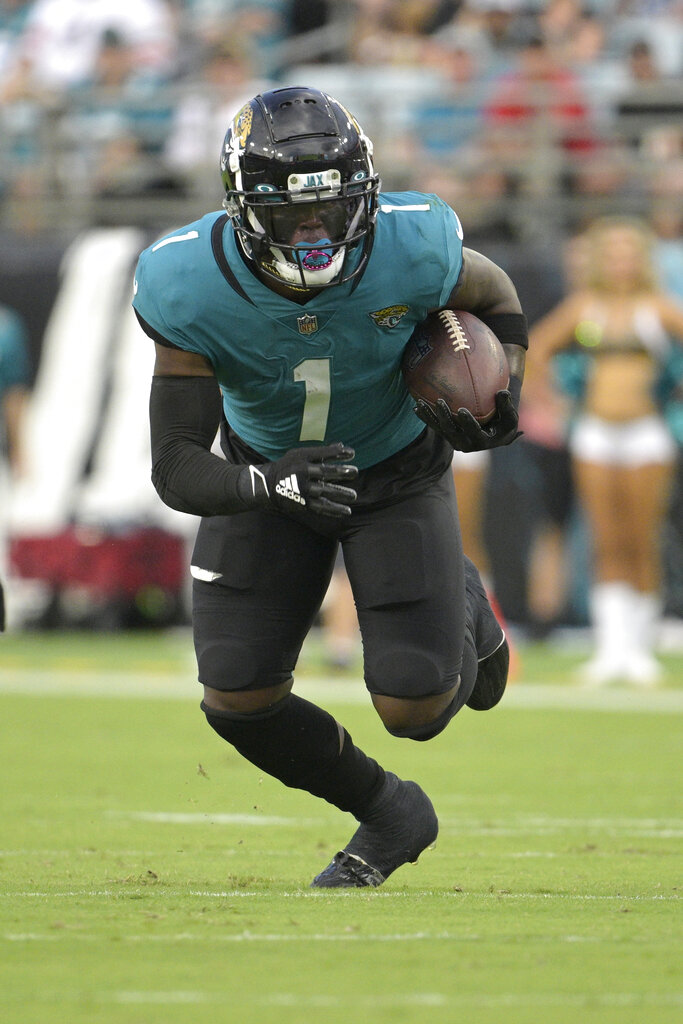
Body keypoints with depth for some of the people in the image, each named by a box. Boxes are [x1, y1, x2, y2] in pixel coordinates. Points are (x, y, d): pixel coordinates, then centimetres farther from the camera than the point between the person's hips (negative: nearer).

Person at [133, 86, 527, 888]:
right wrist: (273, 486, -51)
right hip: (267, 468, 1)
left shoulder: (412, 248, -32)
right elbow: (177, 469, -31)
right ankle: (386, 814, 23)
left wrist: (501, 397, -24)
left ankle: (461, 613, 29)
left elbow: (494, 299, -6)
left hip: (398, 470, -1)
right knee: (238, 702, -7)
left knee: (415, 710, -9)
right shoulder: (189, 288, -32)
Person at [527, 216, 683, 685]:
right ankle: (611, 645, -7)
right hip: (595, 433, 2)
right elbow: (536, 348, 14)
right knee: (607, 546, -4)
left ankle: (641, 646, 8)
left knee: (642, 545, -2)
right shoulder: (584, 306, 7)